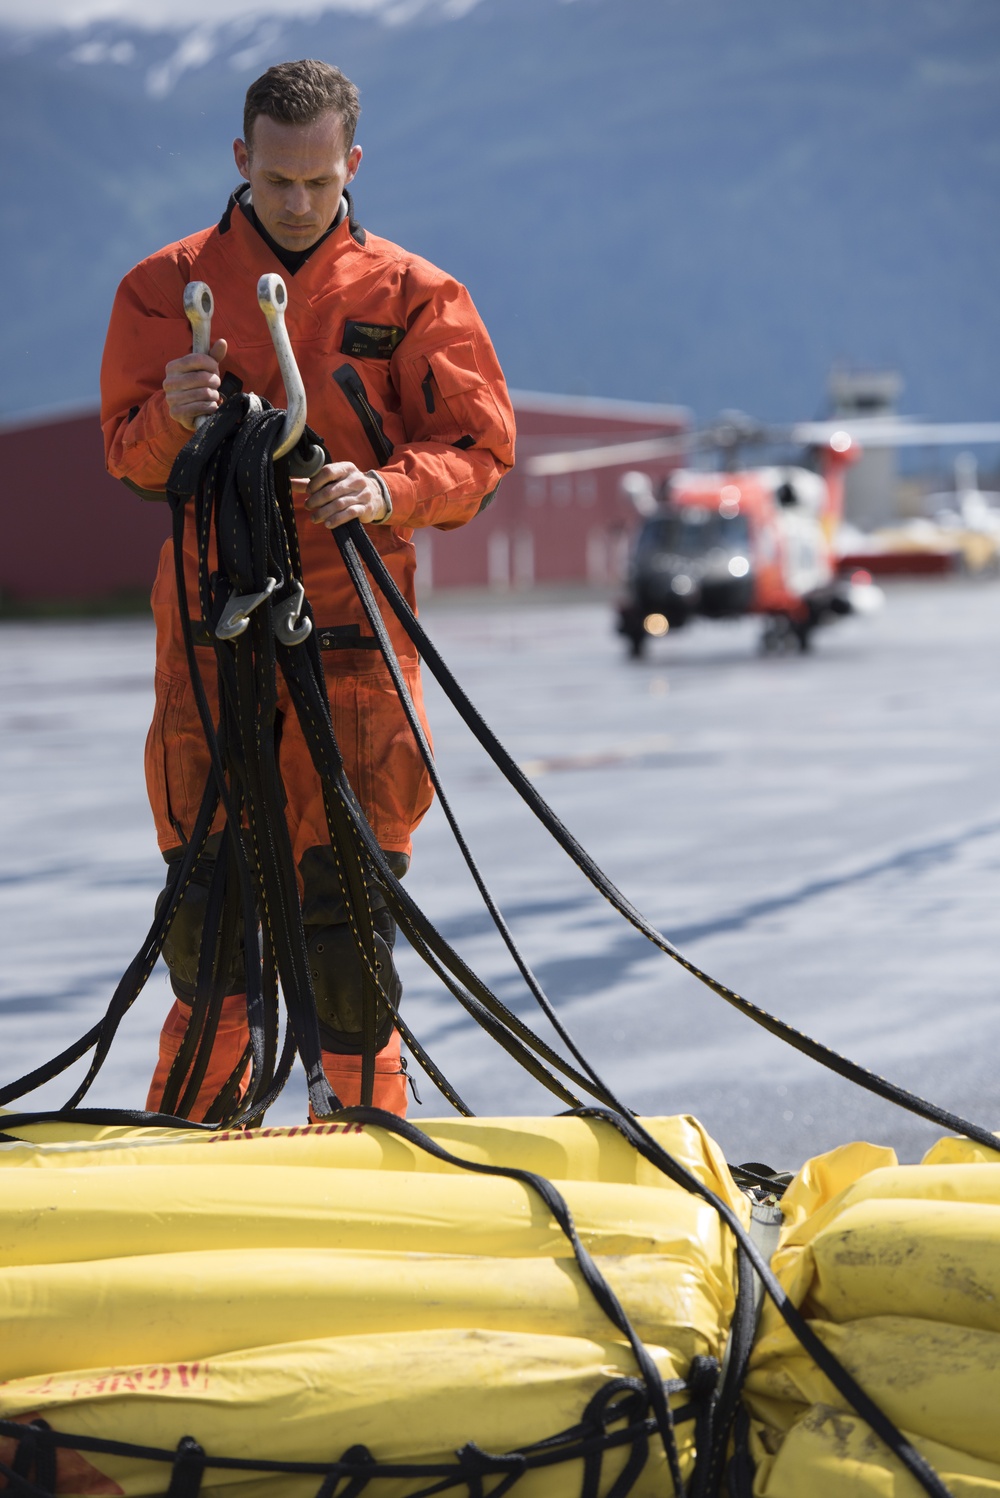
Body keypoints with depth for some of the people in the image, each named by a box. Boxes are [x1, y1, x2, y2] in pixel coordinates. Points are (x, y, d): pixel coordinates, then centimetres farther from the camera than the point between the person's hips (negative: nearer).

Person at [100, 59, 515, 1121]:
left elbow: (480, 447, 3)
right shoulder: (167, 288, 9)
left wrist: (389, 488, -17)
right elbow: (127, 456, 9)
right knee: (205, 892, 1)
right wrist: (172, 416, -14)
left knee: (348, 889, -4)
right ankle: (193, 1123, 15)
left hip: (352, 630, -1)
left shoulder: (411, 296, 6)